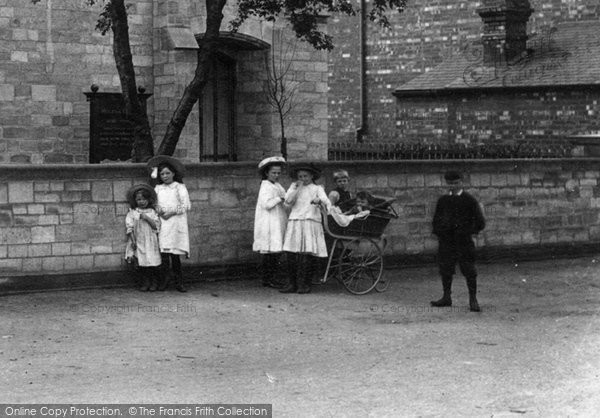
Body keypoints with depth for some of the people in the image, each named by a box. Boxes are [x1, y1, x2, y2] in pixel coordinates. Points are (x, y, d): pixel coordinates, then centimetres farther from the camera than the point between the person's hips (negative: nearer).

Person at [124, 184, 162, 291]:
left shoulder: (152, 212, 5)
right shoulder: (132, 213, 4)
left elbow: (156, 226, -2)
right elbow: (129, 227, 1)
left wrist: (147, 218, -13)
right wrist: (133, 240, -7)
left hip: (150, 242, 0)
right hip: (138, 243, 0)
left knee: (152, 264, -2)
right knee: (139, 264, -3)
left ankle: (154, 283, 12)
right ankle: (144, 283, 9)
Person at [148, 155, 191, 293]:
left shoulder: (179, 187, 5)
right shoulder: (158, 189, 13)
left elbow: (186, 206, -2)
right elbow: (154, 204, 11)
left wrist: (172, 212, -10)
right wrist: (159, 211, -10)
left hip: (176, 223, -2)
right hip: (162, 223, 2)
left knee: (174, 253, -5)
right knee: (164, 252, -6)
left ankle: (179, 281, 2)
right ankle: (165, 280, 1)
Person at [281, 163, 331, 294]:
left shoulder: (317, 189, 11)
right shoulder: (294, 187, 18)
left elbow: (326, 202, -6)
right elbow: (288, 202, 3)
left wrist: (319, 201, -29)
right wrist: (296, 187, -2)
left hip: (311, 223, -2)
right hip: (294, 223, 2)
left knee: (308, 255, -9)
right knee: (291, 255, -5)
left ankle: (304, 285, -5)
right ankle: (292, 284, 0)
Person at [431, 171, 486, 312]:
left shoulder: (469, 200, -2)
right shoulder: (443, 200, 9)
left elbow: (480, 222, 0)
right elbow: (436, 219, 19)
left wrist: (469, 231, -8)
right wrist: (438, 233, 6)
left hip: (464, 242, -4)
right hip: (446, 241, 4)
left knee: (469, 272, -3)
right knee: (445, 270, 8)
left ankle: (473, 300, 3)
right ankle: (446, 298, 20)